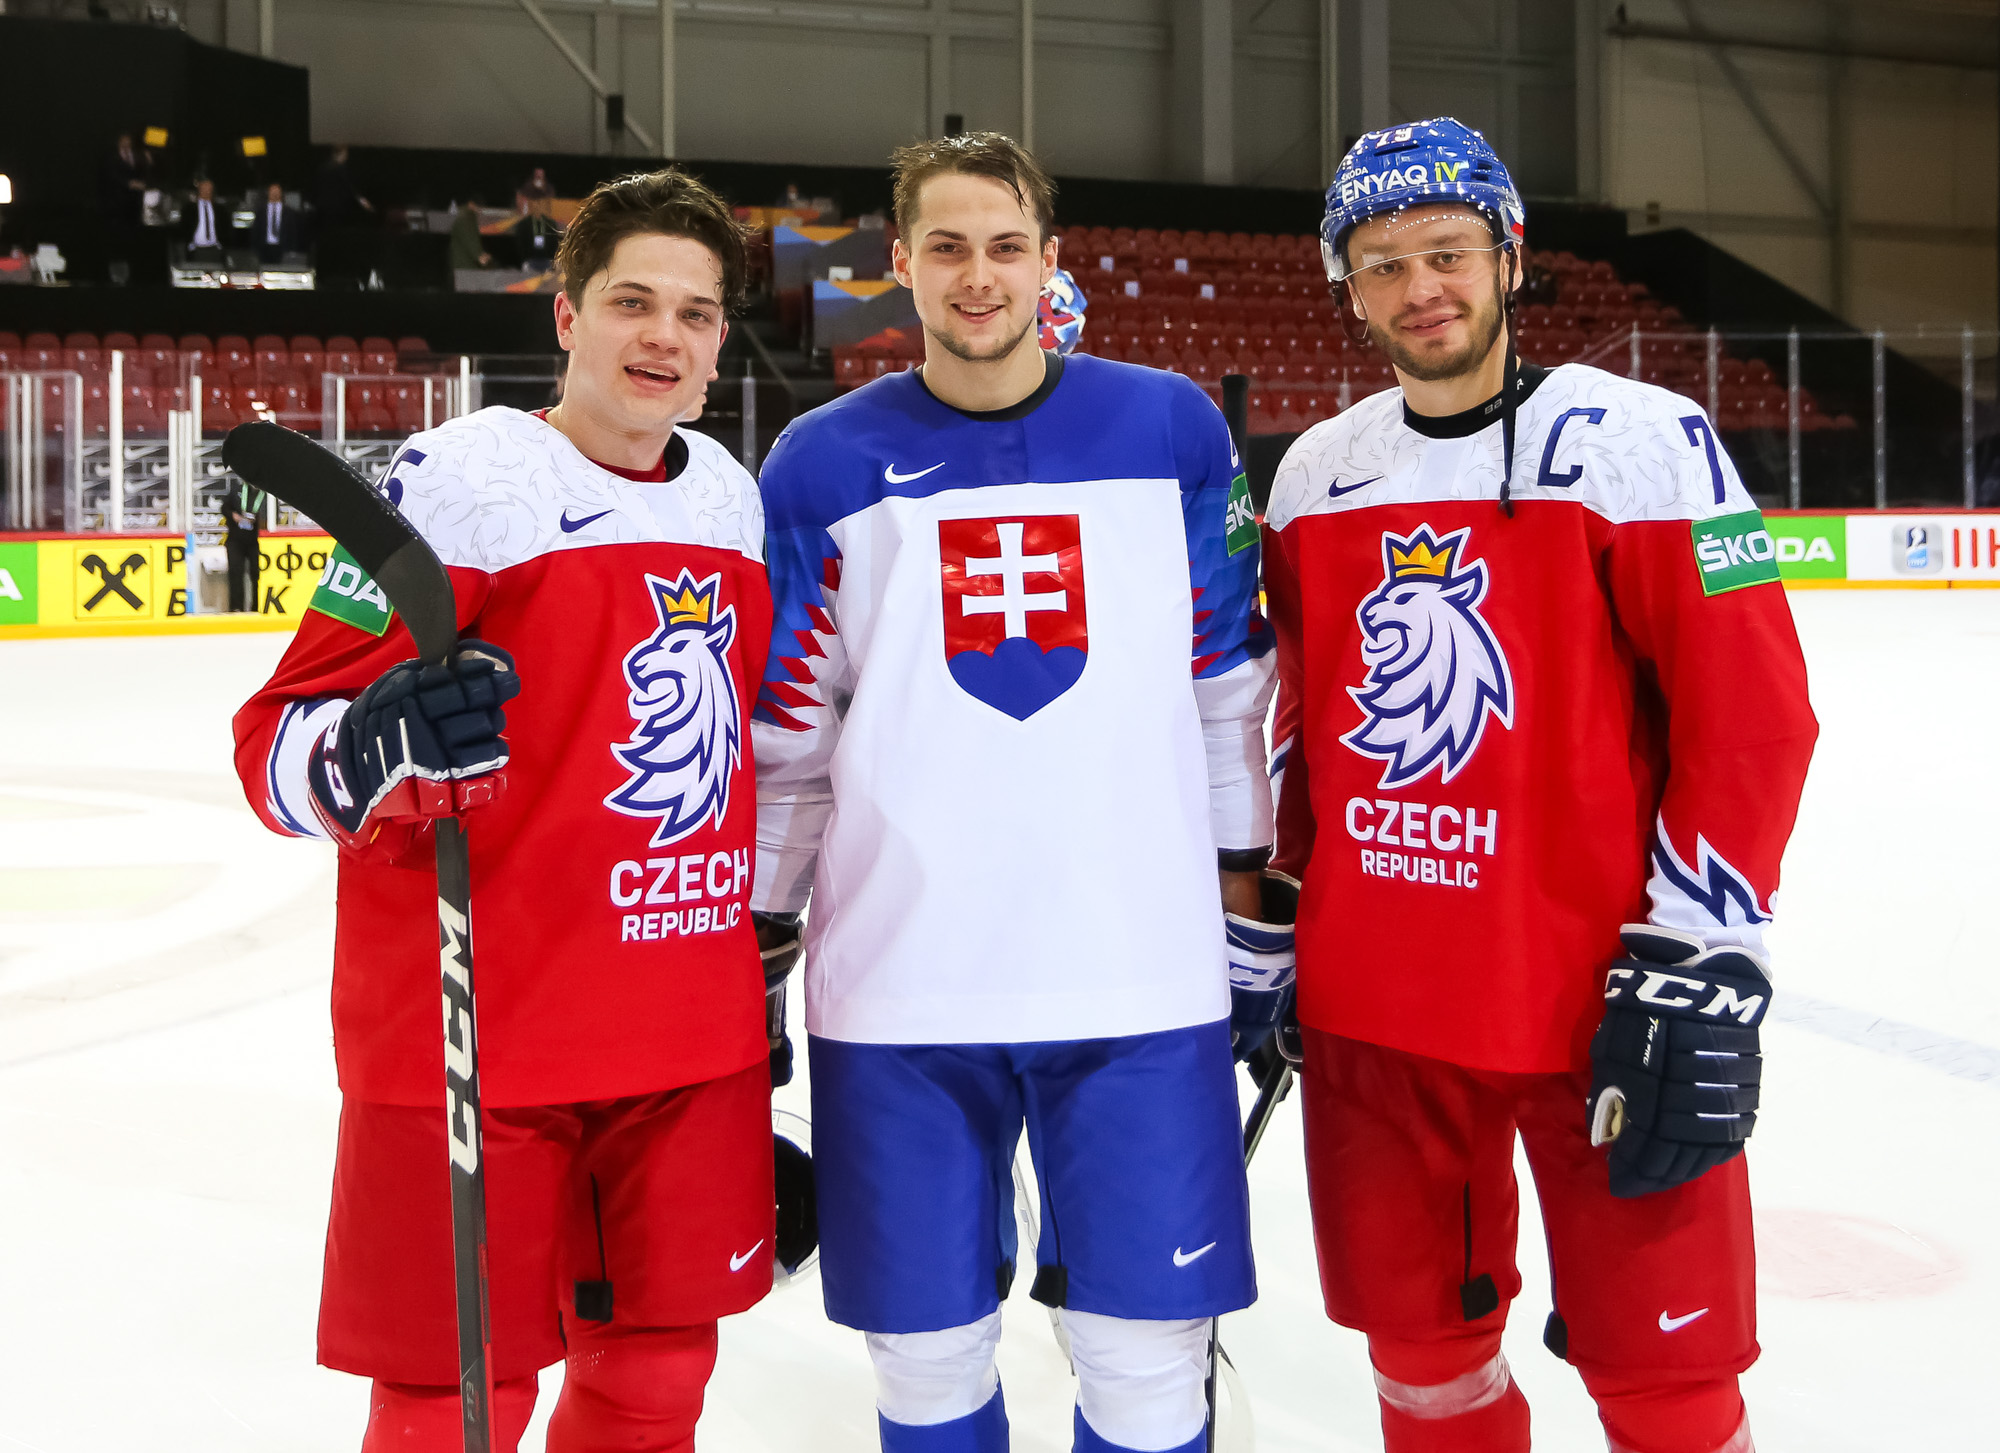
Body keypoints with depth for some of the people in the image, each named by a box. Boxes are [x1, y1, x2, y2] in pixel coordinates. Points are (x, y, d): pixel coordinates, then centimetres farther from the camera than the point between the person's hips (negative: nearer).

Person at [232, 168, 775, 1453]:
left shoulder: (730, 492, 10)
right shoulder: (465, 477, -11)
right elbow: (279, 744, -13)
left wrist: (760, 948, 21)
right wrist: (378, 746, -35)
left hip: (691, 1043, 6)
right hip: (474, 1044, -6)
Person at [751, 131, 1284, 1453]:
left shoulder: (1172, 429, 3)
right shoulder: (825, 465, 2)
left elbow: (1228, 686, 8)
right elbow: (779, 731, 6)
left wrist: (1247, 893, 9)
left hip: (1143, 979, 0)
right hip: (897, 991, 0)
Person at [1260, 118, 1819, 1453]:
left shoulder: (1641, 443, -8)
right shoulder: (1317, 474, 8)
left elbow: (1750, 716, -10)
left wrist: (1699, 971, -15)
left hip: (1593, 1006, -4)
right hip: (1370, 1004, 5)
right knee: (1420, 1345, 16)